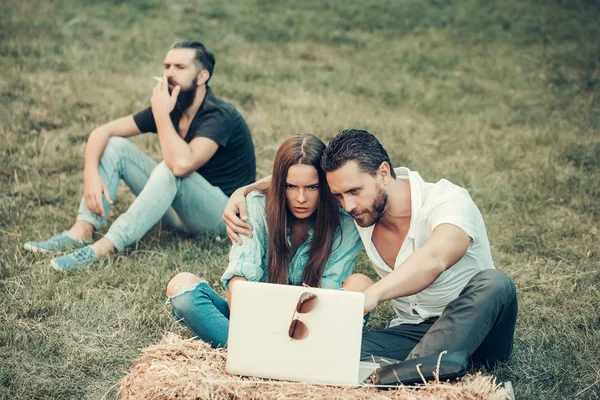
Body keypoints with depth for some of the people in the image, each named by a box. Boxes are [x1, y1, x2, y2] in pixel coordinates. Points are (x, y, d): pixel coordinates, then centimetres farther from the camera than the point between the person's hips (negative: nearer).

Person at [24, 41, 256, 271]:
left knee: (170, 169, -36)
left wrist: (161, 115, -26)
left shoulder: (220, 115, -21)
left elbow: (182, 164, -38)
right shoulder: (169, 108, 0)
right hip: (178, 208, 7)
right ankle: (81, 233, -19)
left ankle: (104, 247, -36)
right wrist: (91, 175, -20)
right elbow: (101, 132, -2)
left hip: (223, 211, -7)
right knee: (115, 145, -4)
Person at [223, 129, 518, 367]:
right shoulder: (356, 202, -2)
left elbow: (433, 260, -44)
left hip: (475, 330, -4)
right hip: (410, 332, 4)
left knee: (494, 283, -39)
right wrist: (243, 192, -5)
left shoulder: (448, 201, -21)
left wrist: (371, 295, -60)